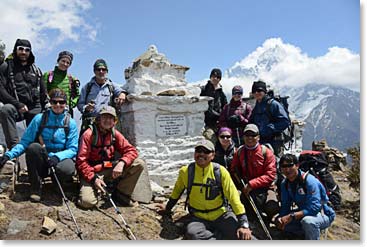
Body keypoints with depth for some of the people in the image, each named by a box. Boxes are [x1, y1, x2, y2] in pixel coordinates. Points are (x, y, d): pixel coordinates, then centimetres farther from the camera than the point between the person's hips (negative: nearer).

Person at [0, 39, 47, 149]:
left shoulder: (36, 70, 19)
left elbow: (43, 92, 21)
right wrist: (18, 104, -17)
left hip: (35, 108, 4)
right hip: (15, 108, -3)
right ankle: (13, 146, -34)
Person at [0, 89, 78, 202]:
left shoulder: (70, 123, -1)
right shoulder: (39, 118, -1)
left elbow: (73, 149, -6)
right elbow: (25, 141, -4)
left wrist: (57, 157, -24)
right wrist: (9, 154, -21)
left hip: (61, 158, -1)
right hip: (41, 161, 1)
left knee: (67, 170, -36)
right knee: (33, 147, -31)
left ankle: (56, 177, 6)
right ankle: (35, 188, -14)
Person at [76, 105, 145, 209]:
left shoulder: (115, 134, 2)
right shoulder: (89, 134, -12)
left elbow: (131, 150, -2)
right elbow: (81, 161, -14)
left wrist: (121, 163, -23)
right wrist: (94, 178, -25)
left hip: (110, 171, 5)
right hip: (92, 173, -4)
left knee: (139, 164, -12)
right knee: (87, 201, -29)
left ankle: (121, 193, 1)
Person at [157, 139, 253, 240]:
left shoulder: (220, 171, -11)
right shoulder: (186, 171, -7)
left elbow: (233, 196, -11)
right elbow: (177, 190, 13)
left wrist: (244, 224, -17)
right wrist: (168, 207, 25)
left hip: (220, 215, -2)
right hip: (198, 217, 2)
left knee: (243, 235, -26)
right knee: (192, 233, -32)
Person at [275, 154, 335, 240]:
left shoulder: (309, 180, -26)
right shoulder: (285, 183, -5)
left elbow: (315, 207, -33)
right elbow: (285, 205, -3)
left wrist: (291, 216, -37)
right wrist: (281, 218, -25)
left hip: (323, 214, -7)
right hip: (304, 212, 7)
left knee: (308, 221, -39)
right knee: (281, 222, -7)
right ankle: (307, 233, 8)